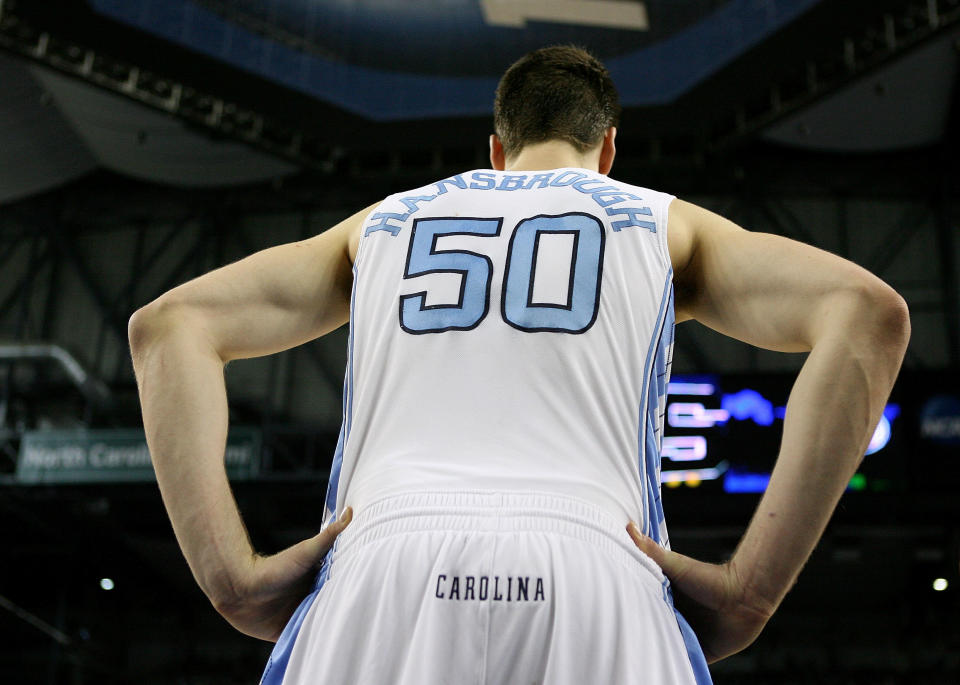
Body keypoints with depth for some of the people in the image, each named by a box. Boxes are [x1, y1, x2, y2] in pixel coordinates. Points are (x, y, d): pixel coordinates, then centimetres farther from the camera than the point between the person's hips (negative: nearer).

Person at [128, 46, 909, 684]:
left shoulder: (384, 218, 29)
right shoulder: (665, 223, 25)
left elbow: (168, 324, 20)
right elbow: (868, 313, 8)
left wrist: (235, 578, 8)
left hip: (381, 572, 2)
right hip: (594, 577, -1)